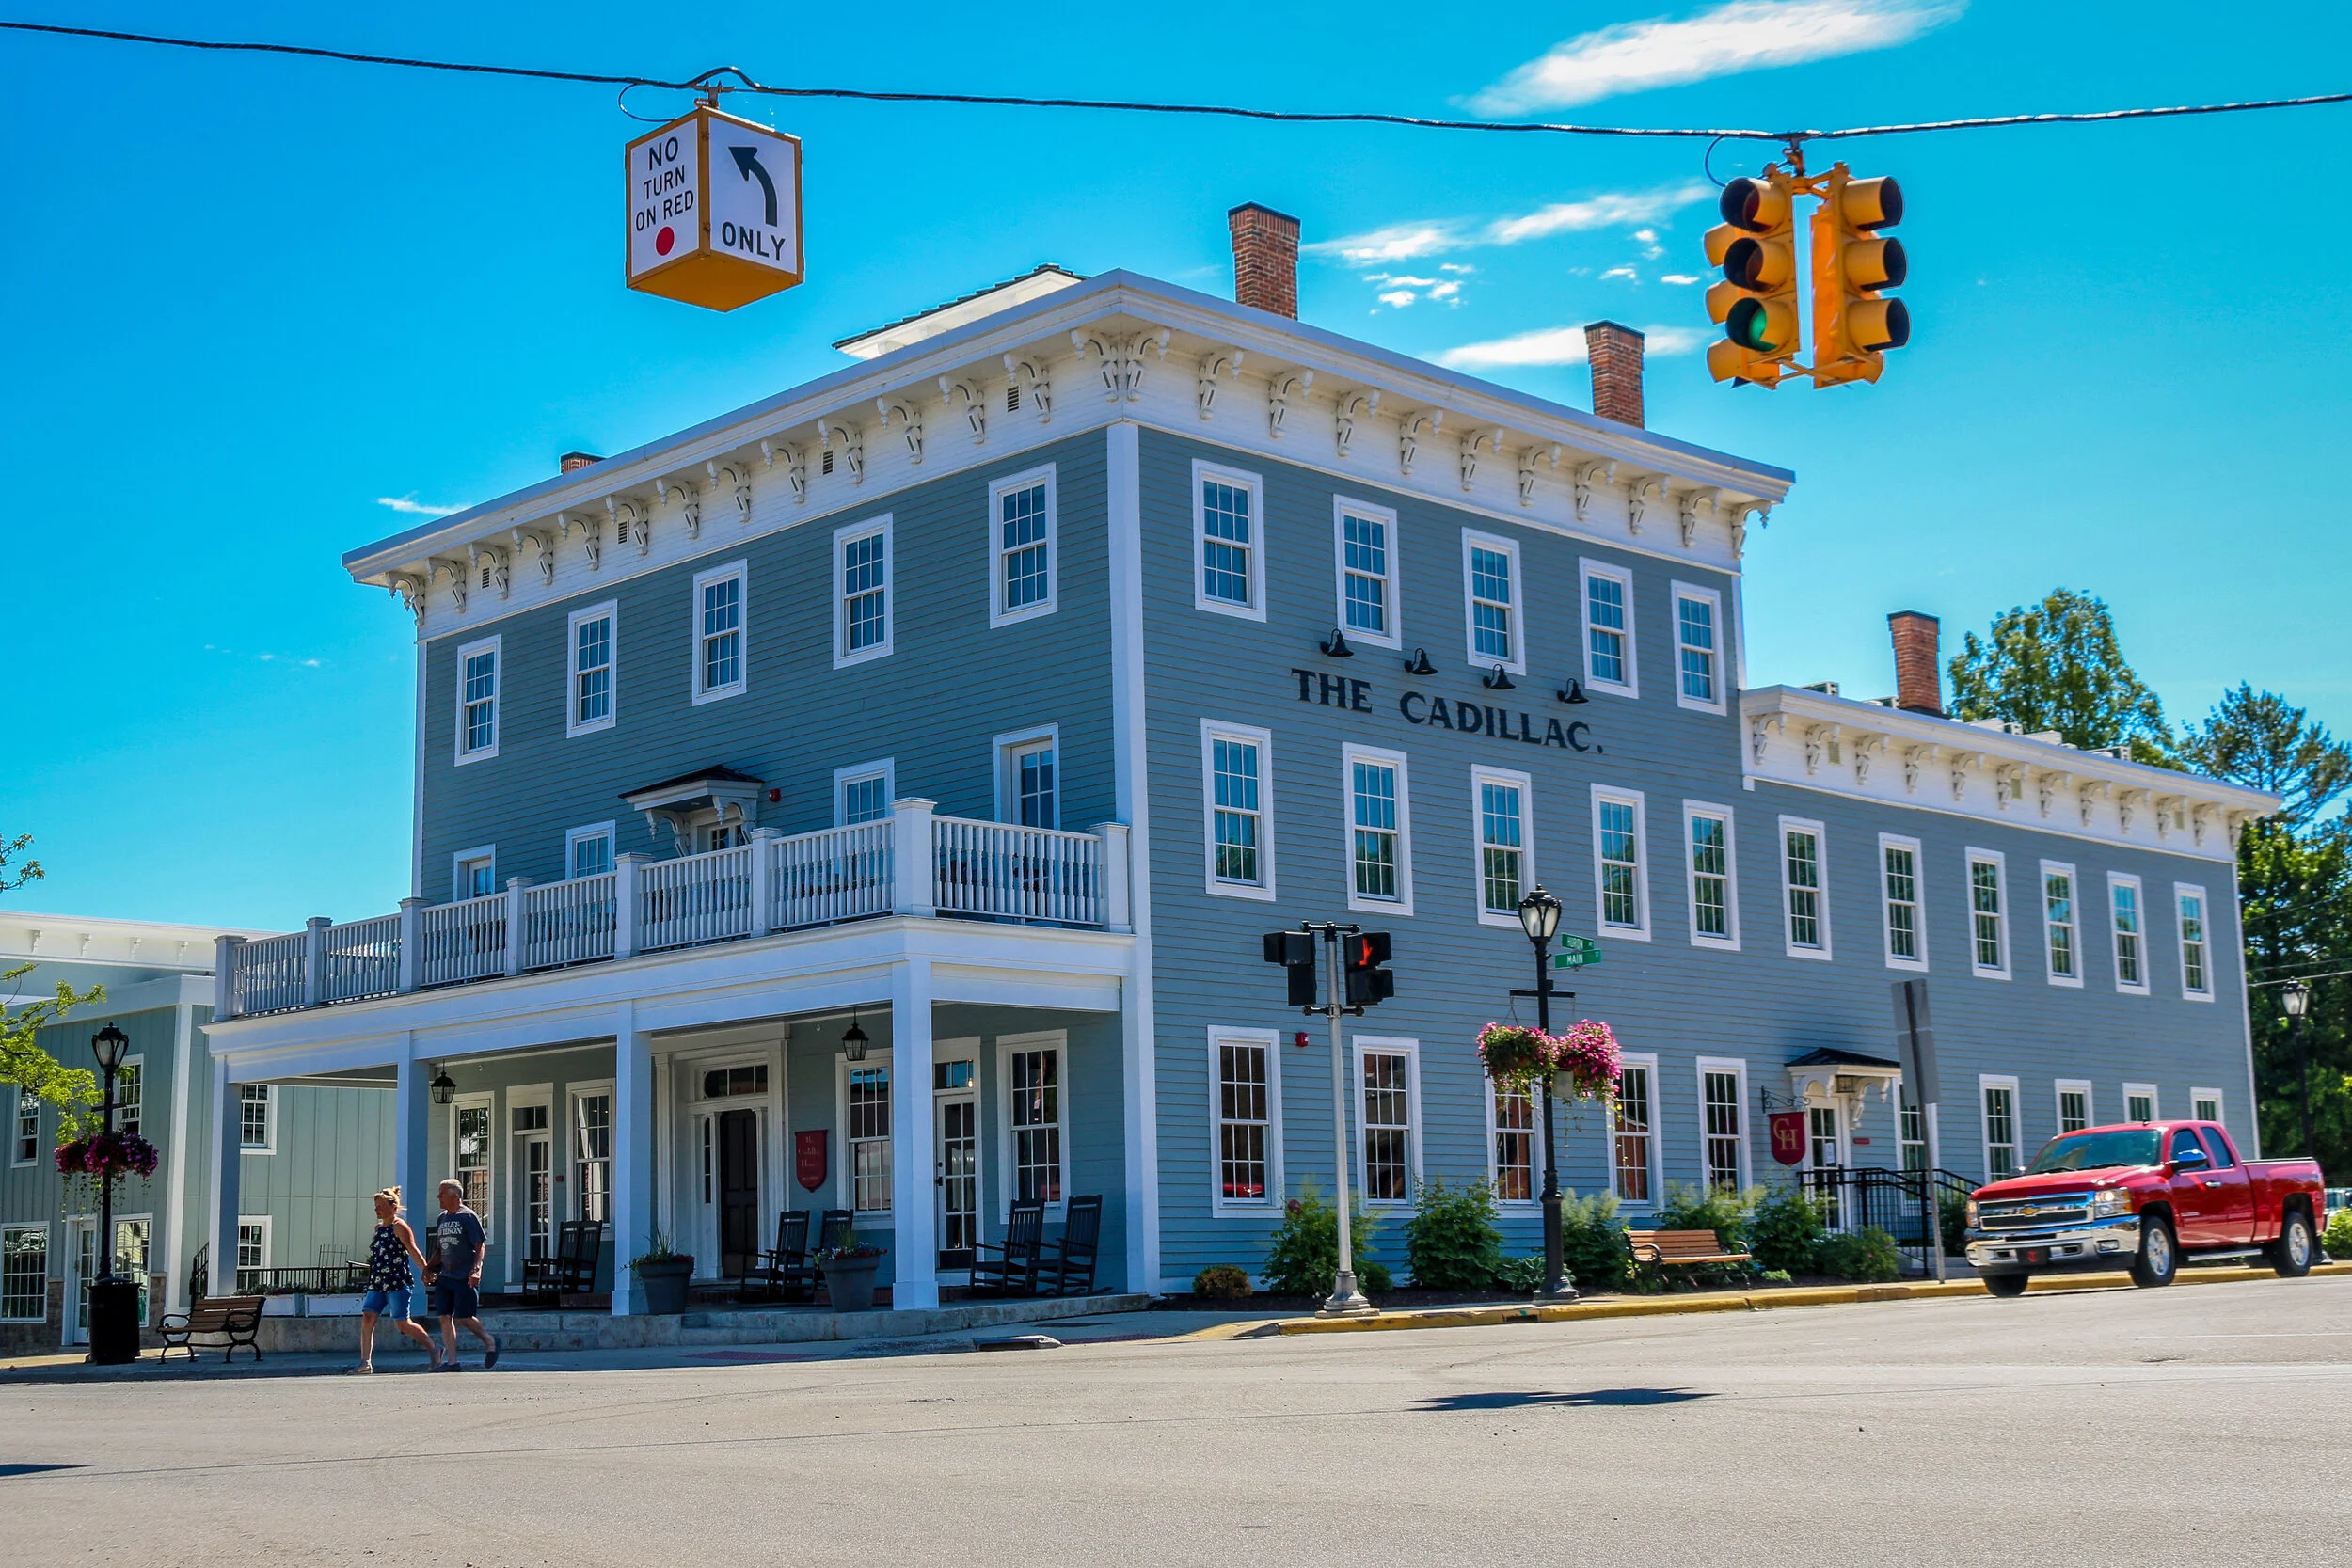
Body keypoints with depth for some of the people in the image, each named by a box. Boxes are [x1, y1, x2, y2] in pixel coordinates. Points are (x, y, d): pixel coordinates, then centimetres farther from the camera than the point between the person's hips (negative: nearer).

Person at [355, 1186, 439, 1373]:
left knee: (403, 1324, -4)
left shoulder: (399, 1227, -7)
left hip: (397, 1282, -8)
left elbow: (413, 1251, -13)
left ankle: (434, 1349, 11)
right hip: (377, 1284, 8)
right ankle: (365, 1362, -9)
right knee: (367, 1317, -7)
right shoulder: (379, 1228, 17)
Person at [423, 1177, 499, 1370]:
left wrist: (476, 1269, -23)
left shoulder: (469, 1217, -6)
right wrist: (428, 1269, 14)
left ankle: (489, 1342, 14)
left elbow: (480, 1246, -11)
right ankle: (451, 1361, 0)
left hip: (465, 1278, -7)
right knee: (444, 1316, -1)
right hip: (445, 1276, 7)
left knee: (463, 1316, -9)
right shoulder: (442, 1218, 17)